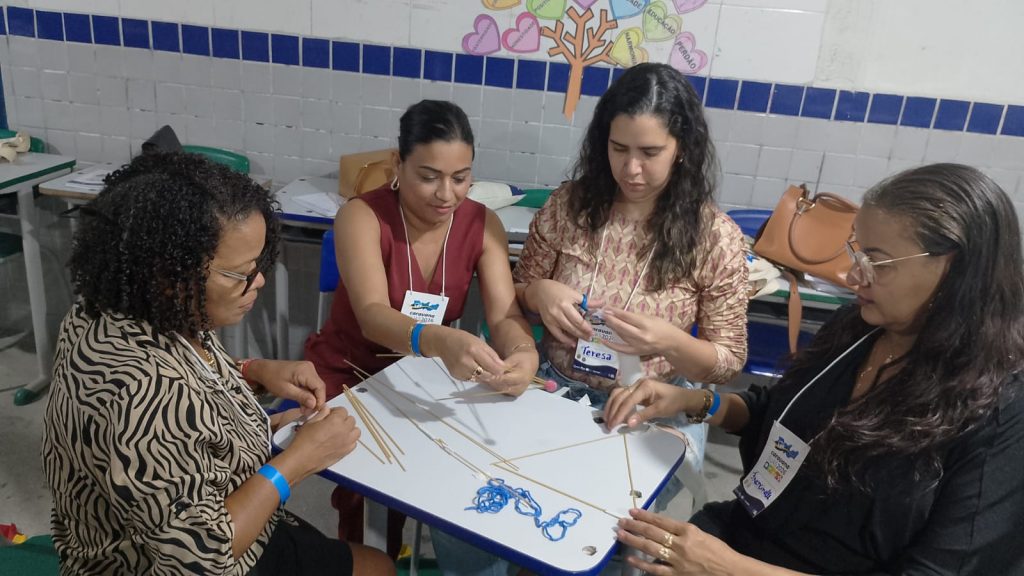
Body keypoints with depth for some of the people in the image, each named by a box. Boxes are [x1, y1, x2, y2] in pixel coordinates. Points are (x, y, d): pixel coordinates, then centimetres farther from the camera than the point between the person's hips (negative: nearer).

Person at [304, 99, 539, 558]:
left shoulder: (482, 224, -10)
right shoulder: (362, 216, -22)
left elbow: (505, 315, -18)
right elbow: (372, 315, -37)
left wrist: (524, 352, -43)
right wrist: (439, 341, -58)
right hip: (347, 372, -3)